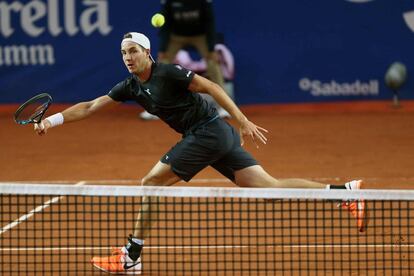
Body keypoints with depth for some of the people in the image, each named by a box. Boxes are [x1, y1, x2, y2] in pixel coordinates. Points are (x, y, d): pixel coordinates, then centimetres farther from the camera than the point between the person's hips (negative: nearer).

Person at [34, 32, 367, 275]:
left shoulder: (168, 73, -12)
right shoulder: (130, 86, 13)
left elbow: (211, 86, -14)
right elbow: (90, 107, 16)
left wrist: (244, 122, -20)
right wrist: (53, 120, 7)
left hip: (208, 133, -9)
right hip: (219, 136, 9)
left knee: (151, 183, -6)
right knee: (270, 185, 1)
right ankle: (346, 192, -5)